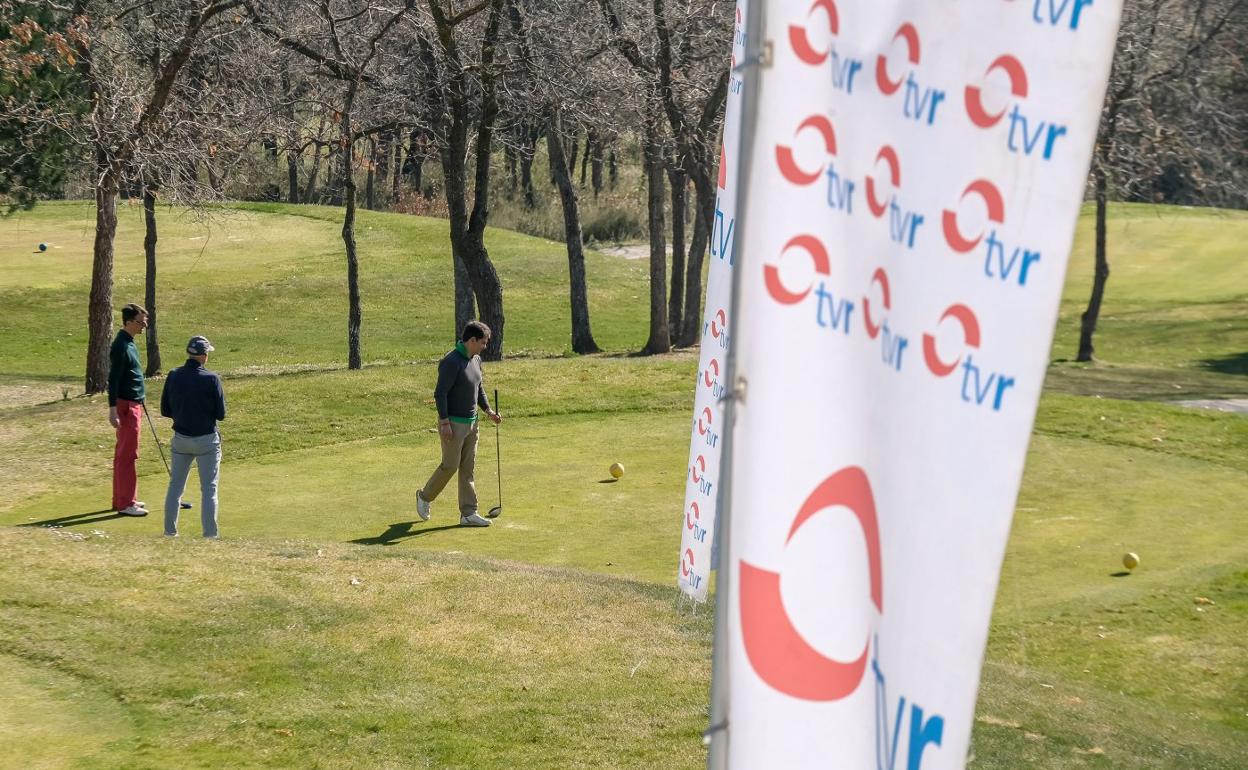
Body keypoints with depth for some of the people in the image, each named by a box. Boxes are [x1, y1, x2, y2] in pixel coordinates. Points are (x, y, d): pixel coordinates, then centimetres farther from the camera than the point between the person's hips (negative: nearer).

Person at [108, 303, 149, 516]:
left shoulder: (129, 343, 14)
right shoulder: (121, 346, -17)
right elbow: (113, 379, -21)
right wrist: (113, 409, -25)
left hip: (133, 404, 10)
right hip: (126, 405, -10)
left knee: (124, 453, 14)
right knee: (128, 455, -7)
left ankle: (122, 499, 21)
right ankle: (126, 503, -5)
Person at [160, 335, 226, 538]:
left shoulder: (174, 376, -5)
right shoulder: (211, 379, -16)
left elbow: (165, 411, 2)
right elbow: (220, 414, -10)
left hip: (181, 438, 4)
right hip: (206, 440, -3)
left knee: (175, 485, 15)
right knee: (209, 489, 3)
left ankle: (169, 531, 20)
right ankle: (210, 534, 3)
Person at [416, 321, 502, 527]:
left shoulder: (475, 360, 9)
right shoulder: (451, 362, -19)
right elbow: (440, 393, -20)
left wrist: (489, 410, 10)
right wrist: (445, 423, -22)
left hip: (471, 423, 8)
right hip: (453, 423, -8)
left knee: (468, 468, 6)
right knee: (450, 466, -1)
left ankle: (468, 514, 8)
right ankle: (425, 496, 23)